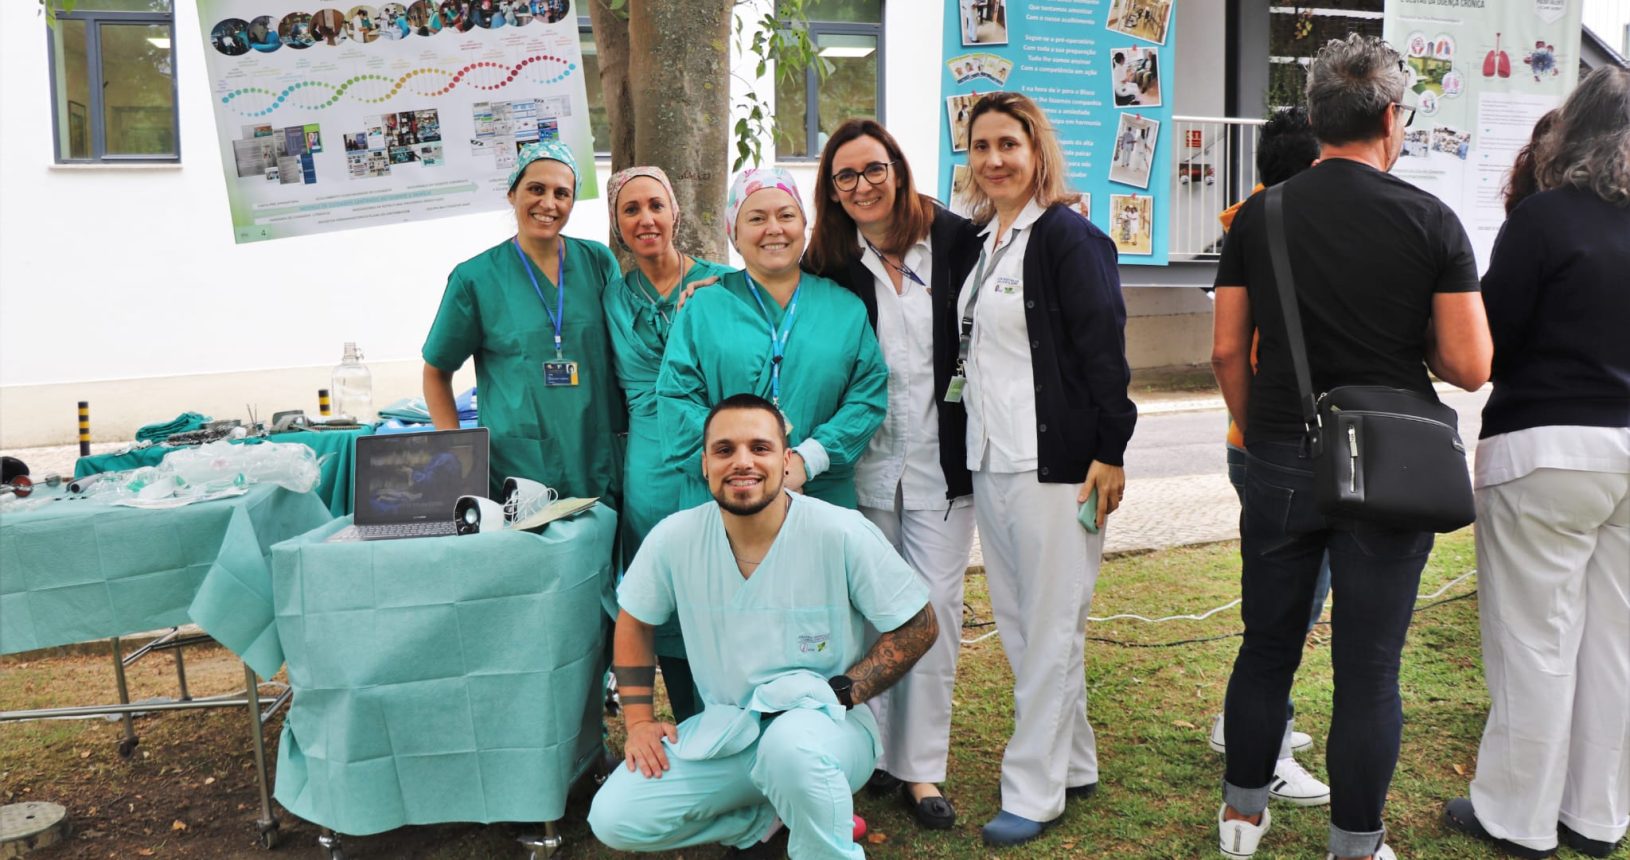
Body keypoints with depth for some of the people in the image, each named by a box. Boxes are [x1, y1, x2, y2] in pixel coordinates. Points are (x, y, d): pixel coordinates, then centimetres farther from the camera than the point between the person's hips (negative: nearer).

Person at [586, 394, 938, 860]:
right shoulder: (674, 538, -8)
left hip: (823, 726, -4)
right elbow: (634, 623, 10)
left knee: (792, 743, -39)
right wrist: (639, 721, 2)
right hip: (723, 731, 5)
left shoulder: (842, 534, -17)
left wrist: (842, 692, -17)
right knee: (613, 819, -10)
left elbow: (919, 626, -8)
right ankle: (769, 814, 11)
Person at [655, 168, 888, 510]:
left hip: (823, 496, 1)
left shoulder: (847, 308, 8)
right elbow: (677, 398, -3)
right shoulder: (705, 306, 5)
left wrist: (807, 460, -13)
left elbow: (868, 395, 1)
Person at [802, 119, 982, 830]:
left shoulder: (955, 239, -2)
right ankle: (874, 752, 23)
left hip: (942, 460, 0)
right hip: (865, 464, 1)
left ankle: (922, 766, 13)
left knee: (935, 606, 2)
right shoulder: (829, 264, 1)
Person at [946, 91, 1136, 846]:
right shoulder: (975, 240, 14)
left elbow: (1104, 349, -14)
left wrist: (1109, 453, -17)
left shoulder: (1066, 235, -9)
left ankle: (1035, 789, 11)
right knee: (1016, 622, 14)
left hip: (1054, 460, -8)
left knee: (1049, 626, 1)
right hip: (988, 458, 8)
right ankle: (1073, 762, 29)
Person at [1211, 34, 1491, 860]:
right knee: (1369, 670, 7)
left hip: (1279, 463, 2)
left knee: (1266, 648, 16)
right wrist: (1414, 346, 12)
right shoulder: (1430, 220, -6)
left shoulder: (1257, 217, 0)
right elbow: (1470, 367, -9)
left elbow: (1227, 351, 1)